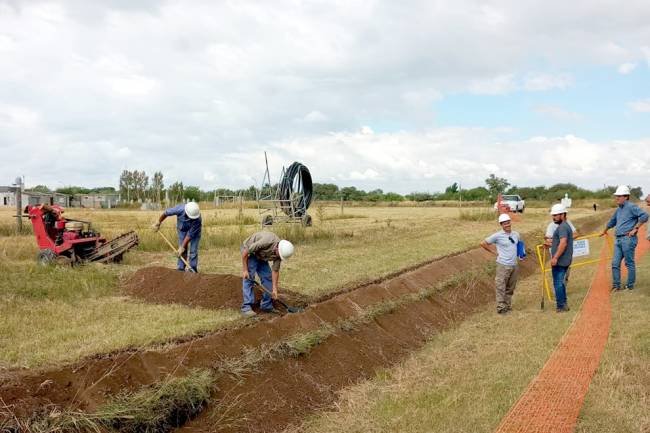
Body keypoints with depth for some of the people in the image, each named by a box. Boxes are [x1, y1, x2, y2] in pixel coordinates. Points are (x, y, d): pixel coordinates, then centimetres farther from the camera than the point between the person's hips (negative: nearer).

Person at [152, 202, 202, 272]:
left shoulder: (197, 219, -40)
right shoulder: (180, 209, -37)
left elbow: (190, 234, -32)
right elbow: (166, 213, -17)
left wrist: (182, 247, -29)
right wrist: (157, 223, -5)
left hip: (194, 231, -2)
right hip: (182, 229, 2)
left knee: (193, 251, -9)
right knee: (182, 251, -3)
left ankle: (193, 270, 0)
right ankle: (181, 269, 4)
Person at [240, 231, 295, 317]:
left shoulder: (279, 252, -17)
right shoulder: (266, 242, -39)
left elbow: (275, 271, -7)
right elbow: (245, 251, -30)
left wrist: (274, 289, -9)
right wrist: (245, 270, -23)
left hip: (261, 256, 7)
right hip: (249, 252, -7)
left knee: (268, 278, 1)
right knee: (249, 278, -15)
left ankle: (266, 306, 10)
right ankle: (246, 308, -14)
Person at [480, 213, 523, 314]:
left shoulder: (516, 234, 8)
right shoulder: (497, 236, -8)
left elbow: (519, 244, 30)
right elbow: (483, 243, -5)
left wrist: (518, 255, 13)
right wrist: (494, 252, -4)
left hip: (514, 265, 5)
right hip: (503, 265, -5)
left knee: (510, 288, 12)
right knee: (501, 287, -5)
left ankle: (508, 306, 21)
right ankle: (501, 308, -1)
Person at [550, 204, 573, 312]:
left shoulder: (562, 227, -16)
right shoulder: (565, 226, 17)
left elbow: (563, 243, -27)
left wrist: (555, 258, -28)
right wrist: (551, 244, 18)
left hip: (559, 261, -10)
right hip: (564, 261, 10)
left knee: (558, 283, -4)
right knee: (560, 283, 18)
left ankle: (561, 306, 1)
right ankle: (563, 304, 24)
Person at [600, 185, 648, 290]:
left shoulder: (631, 207, -8)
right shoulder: (619, 209, 18)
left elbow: (644, 216, -19)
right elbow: (612, 221, 35)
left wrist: (635, 228, -17)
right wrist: (605, 230, 47)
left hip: (628, 239, -8)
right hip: (618, 240, 8)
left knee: (629, 263, 0)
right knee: (615, 263, 6)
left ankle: (630, 285, 9)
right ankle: (616, 285, 11)